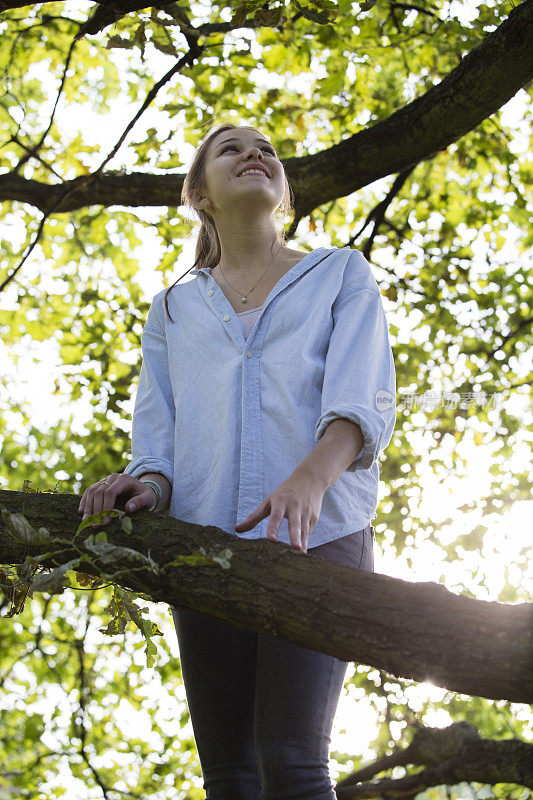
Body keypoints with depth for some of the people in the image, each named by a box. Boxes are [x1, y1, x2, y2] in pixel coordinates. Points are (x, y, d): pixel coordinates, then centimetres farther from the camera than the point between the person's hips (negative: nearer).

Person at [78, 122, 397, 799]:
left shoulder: (342, 275, 15)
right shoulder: (173, 309, 24)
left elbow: (364, 401, -1)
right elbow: (157, 431, 14)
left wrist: (311, 475, -23)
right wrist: (150, 484, -12)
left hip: (317, 537, -3)